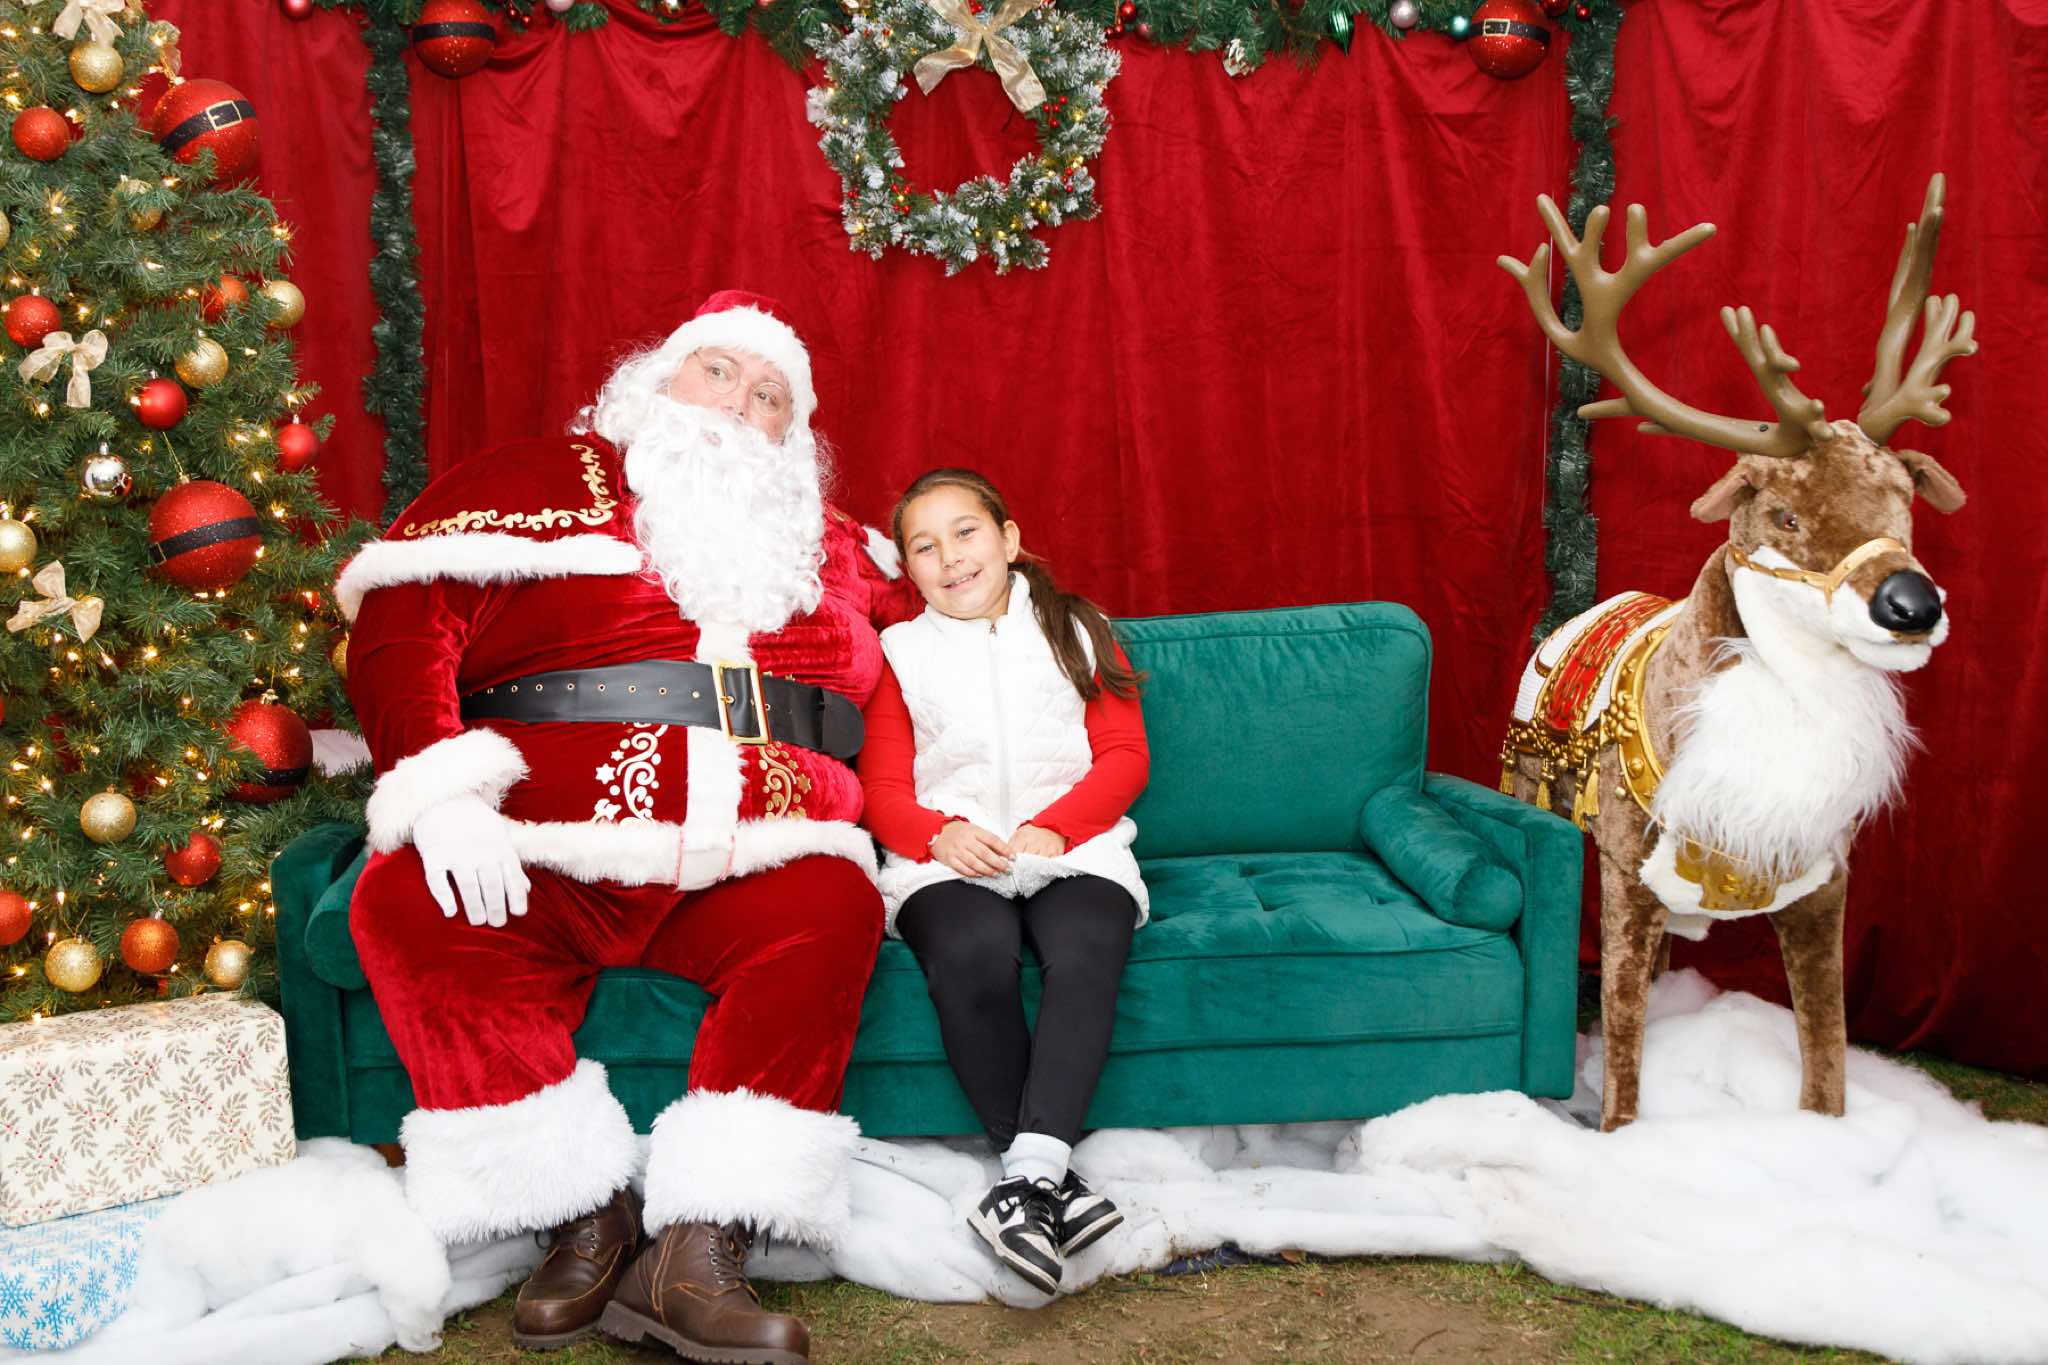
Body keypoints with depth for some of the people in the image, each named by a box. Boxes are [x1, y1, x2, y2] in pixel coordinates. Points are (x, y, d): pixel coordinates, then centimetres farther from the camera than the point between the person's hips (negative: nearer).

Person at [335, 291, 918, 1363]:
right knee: (406, 905, -29)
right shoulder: (545, 483, 12)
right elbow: (401, 619, 0)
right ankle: (584, 1220, -18)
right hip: (543, 857, -1)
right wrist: (443, 794, -16)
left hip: (744, 868, 2)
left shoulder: (831, 548, 24)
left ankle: (699, 1254, -28)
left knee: (832, 909, -30)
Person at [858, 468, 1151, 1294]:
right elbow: (882, 787, 11)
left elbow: (1124, 758, 8)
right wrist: (940, 832, -12)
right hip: (948, 858, 0)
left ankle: (1029, 1177, -40)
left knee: (1087, 949, -34)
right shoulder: (899, 653, 19)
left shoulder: (1076, 632, 19)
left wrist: (1055, 828, -10)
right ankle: (1049, 1175, -28)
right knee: (972, 956, -35)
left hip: (1073, 847, 0)